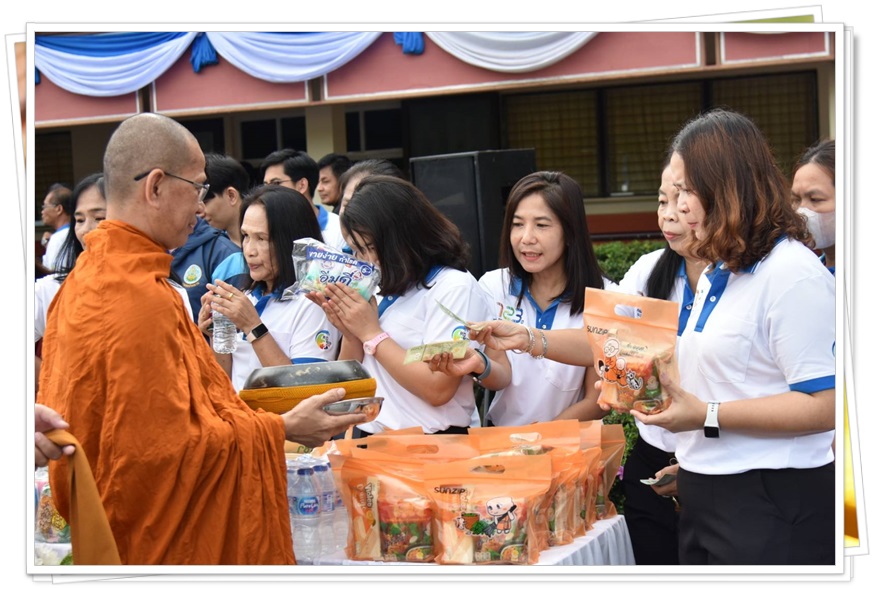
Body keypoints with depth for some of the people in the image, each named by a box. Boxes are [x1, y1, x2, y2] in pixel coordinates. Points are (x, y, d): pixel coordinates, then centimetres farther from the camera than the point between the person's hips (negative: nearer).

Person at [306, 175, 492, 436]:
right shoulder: (385, 290, 14)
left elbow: (438, 389, -16)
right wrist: (349, 331, 0)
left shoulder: (455, 288, -6)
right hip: (370, 439, 6)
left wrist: (371, 333, -10)